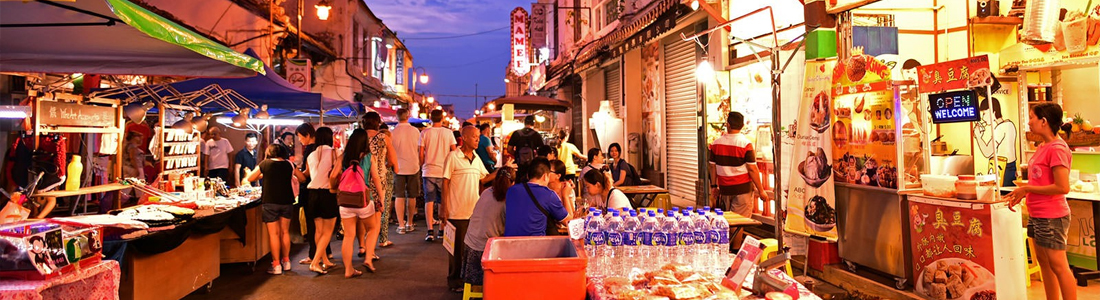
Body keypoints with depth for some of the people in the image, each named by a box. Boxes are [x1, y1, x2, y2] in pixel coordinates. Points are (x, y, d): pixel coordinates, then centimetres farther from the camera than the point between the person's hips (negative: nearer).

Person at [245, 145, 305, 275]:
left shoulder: (265, 164, 1)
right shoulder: (289, 164, 5)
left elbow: (250, 178, 10)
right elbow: (302, 178, 12)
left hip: (270, 202, -2)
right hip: (286, 201, 2)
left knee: (273, 233, 1)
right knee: (285, 232, 14)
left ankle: (276, 265, 2)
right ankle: (286, 261, 21)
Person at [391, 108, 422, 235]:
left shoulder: (393, 132, -7)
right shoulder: (415, 131, -3)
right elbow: (420, 150, 7)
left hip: (398, 167, -1)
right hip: (413, 167, 1)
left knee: (400, 197, 2)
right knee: (411, 197, 11)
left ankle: (401, 225, -2)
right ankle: (409, 224, 19)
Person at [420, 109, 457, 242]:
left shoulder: (424, 133, -1)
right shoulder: (448, 133, 0)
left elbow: (421, 154, -1)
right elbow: (454, 151, 2)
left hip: (429, 171, -1)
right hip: (444, 171, 1)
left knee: (429, 201, 2)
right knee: (443, 201, 10)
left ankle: (430, 231, -6)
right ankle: (442, 230, 14)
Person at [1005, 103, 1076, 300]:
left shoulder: (1057, 149, -17)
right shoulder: (1042, 147, 11)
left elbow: (1062, 187, -22)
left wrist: (1027, 188, -16)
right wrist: (1022, 191, 6)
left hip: (1051, 217, -10)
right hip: (1036, 215, 10)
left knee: (1058, 265, -2)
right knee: (1043, 262, 16)